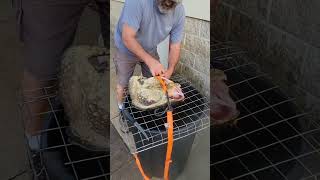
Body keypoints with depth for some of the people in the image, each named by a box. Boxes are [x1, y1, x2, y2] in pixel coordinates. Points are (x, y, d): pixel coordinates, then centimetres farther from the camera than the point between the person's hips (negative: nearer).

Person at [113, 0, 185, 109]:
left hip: (150, 50, 3)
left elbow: (175, 46, -14)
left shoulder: (179, 11, -22)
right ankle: (122, 108, 37)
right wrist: (150, 61, -42)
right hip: (127, 50, -3)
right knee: (123, 84, 9)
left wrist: (170, 70, -28)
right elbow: (127, 38, -36)